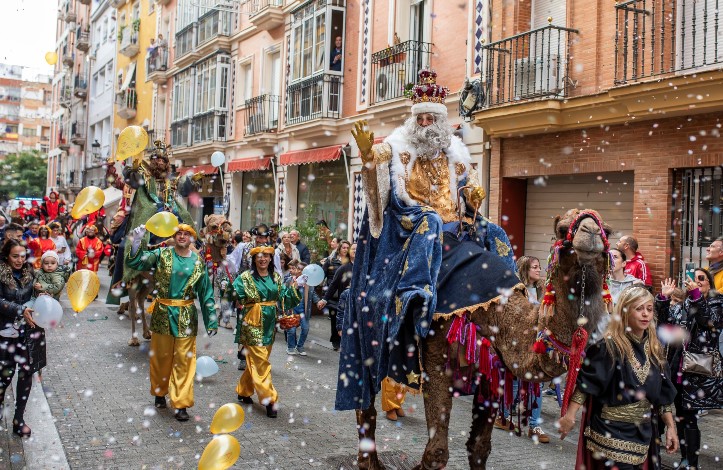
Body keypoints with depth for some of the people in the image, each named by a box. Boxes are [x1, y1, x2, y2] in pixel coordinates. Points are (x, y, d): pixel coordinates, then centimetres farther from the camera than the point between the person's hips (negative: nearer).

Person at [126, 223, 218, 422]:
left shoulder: (198, 262, 3)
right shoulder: (161, 255, 1)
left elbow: (206, 293, 5)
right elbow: (136, 263, -10)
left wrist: (211, 321, 2)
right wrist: (136, 242, -27)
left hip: (186, 316, 0)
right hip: (162, 314, 0)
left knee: (184, 360, -1)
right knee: (160, 357, 12)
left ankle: (181, 403, 4)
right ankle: (159, 393, 34)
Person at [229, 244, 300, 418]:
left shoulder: (276, 277, 10)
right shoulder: (246, 277, -5)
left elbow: (284, 296, 11)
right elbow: (235, 296, -11)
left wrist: (295, 286, -1)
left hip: (269, 324, 6)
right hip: (252, 323, -6)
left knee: (256, 360, 15)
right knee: (260, 361, -7)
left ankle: (244, 391, 32)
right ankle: (269, 399, -4)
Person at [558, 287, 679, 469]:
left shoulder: (655, 350, 6)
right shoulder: (609, 346, -12)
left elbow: (663, 393, 12)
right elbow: (585, 382, -13)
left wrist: (670, 426, 10)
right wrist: (570, 414, -19)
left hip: (643, 432, 6)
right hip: (611, 432, -6)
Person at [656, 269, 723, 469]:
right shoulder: (681, 305, 12)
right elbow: (664, 324, 1)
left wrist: (696, 294, -27)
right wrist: (663, 298, -10)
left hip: (699, 372, -5)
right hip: (678, 369, 5)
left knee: (690, 418, -7)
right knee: (680, 416, 12)